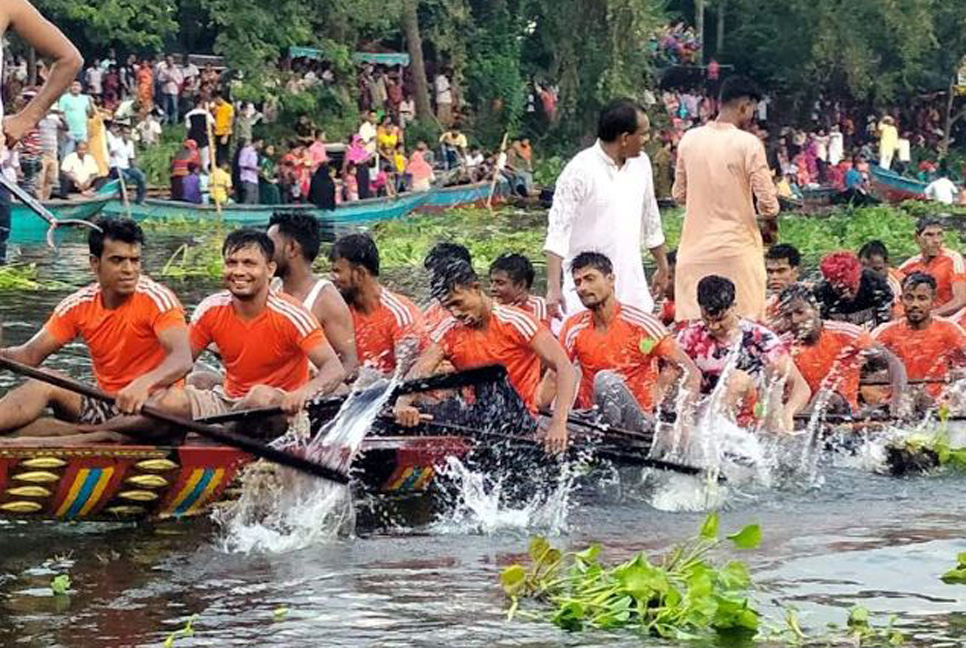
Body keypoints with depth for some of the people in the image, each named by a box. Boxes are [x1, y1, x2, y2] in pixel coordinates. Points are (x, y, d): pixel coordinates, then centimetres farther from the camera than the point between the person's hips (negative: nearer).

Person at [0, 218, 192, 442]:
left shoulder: (156, 299, -12)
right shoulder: (79, 305, 2)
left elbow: (183, 360, -26)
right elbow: (30, 355, 3)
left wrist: (144, 383, -47)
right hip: (106, 406, 4)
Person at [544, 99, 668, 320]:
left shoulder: (641, 164, 8)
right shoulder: (580, 170, -12)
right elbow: (558, 231, -15)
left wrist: (663, 267, 29)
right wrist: (553, 288, -22)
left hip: (632, 284, 6)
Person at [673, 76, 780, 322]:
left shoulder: (690, 139, 3)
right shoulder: (748, 143, -11)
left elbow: (679, 194, 11)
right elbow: (766, 200, -10)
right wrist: (770, 228, 9)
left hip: (695, 249, 4)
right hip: (738, 250, -4)